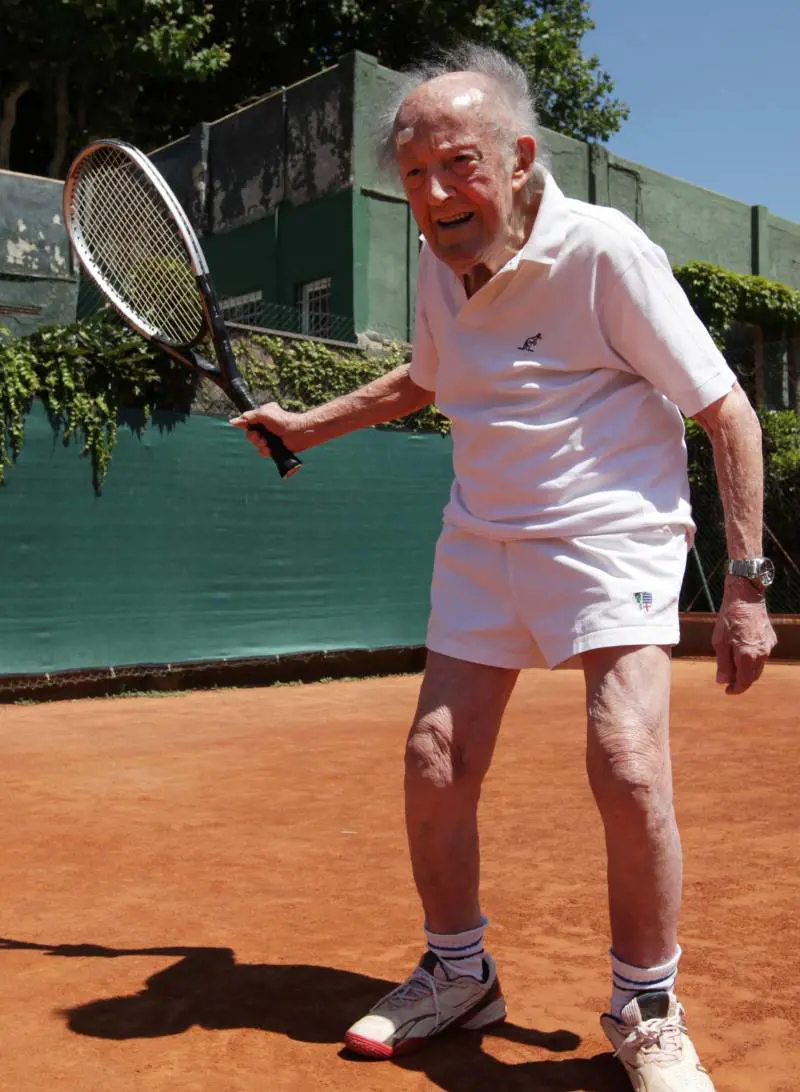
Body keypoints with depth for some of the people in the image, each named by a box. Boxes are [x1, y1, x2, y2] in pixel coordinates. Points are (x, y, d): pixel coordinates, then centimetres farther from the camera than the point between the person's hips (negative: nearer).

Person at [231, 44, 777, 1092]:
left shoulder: (605, 249, -15)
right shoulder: (440, 263, 3)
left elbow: (728, 413, -12)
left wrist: (748, 583, -16)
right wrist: (307, 425, 21)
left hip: (610, 533, -5)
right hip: (481, 539, 6)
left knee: (629, 769, -21)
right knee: (435, 768, 0)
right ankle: (458, 975, 25)